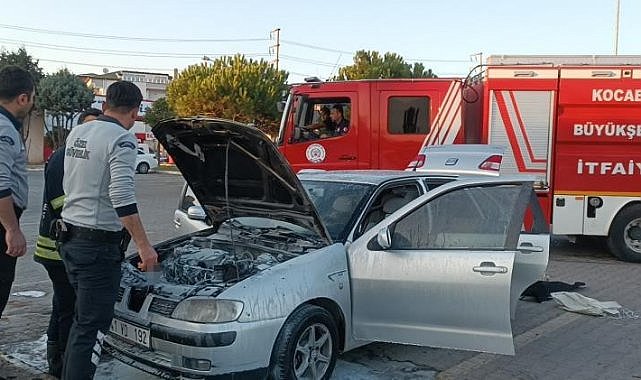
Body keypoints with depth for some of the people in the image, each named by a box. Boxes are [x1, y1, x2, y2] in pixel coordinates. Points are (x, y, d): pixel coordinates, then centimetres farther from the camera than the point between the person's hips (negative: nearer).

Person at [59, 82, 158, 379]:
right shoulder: (121, 140, -14)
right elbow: (122, 197, -24)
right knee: (93, 325, -3)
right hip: (98, 244, -9)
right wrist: (143, 245, -23)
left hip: (69, 236, 9)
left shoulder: (76, 133, 12)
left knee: (82, 318, 21)